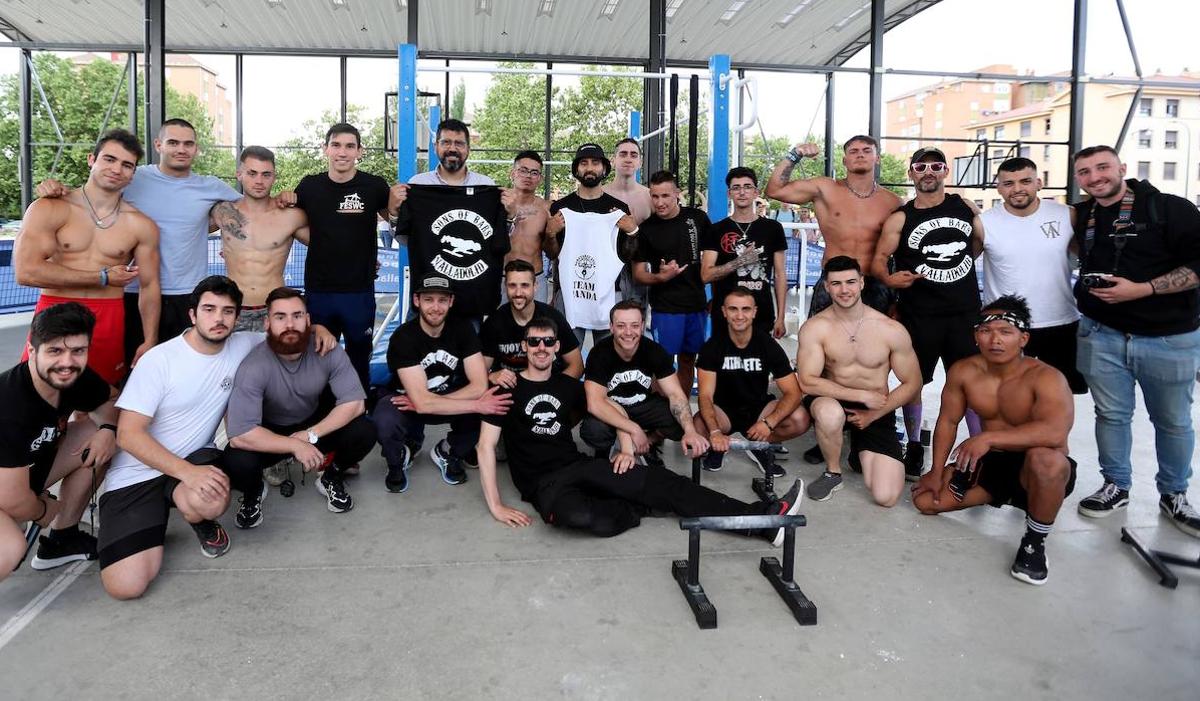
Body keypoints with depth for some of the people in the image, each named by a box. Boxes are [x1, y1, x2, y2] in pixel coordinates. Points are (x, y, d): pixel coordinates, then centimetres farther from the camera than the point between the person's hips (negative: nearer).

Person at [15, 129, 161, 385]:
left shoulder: (141, 226, 5)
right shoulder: (48, 210, -1)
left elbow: (149, 286, 6)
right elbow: (26, 272, -12)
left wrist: (149, 343, -4)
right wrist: (103, 277, -8)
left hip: (110, 324, 2)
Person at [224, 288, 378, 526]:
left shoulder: (328, 351, -22)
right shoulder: (254, 366, -30)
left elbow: (355, 403, -21)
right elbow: (239, 435, -34)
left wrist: (311, 435, -29)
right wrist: (295, 446, -35)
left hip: (315, 423, 2)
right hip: (269, 433, -2)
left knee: (364, 432, -24)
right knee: (236, 464, -32)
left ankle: (331, 477, 9)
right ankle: (254, 490, 7)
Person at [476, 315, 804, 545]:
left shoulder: (567, 385, 13)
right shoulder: (509, 389, -1)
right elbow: (486, 446, -6)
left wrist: (627, 449, 1)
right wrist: (496, 505, -14)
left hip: (578, 468, 4)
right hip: (544, 485, -4)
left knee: (656, 480, -17)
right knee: (579, 516, -41)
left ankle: (761, 517, -24)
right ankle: (638, 507, -10)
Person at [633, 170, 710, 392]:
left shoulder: (697, 218, 1)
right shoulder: (647, 229, -4)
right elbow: (638, 274, -1)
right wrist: (660, 277, -20)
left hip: (696, 303, 3)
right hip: (665, 307, -3)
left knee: (688, 360, 13)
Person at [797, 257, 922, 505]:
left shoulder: (892, 331, -10)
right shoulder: (814, 328, -12)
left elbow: (912, 384, -1)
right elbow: (807, 382, -18)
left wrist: (872, 416, -9)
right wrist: (862, 395, -19)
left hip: (877, 413, 2)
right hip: (833, 402, -1)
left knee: (886, 498, -12)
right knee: (830, 414, -42)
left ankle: (862, 451, 23)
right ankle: (833, 473, -9)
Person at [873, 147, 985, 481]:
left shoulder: (965, 207, 7)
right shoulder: (900, 218, -1)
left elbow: (980, 242, 24)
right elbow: (879, 259, -5)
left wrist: (956, 264, 14)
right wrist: (888, 278, -24)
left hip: (965, 311, 2)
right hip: (919, 314, -2)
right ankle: (914, 449, 21)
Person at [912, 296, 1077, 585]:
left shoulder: (1046, 377, -25)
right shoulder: (963, 371, -8)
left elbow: (1056, 432, -43)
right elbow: (947, 421, 3)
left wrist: (988, 437, -46)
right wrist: (937, 471, 1)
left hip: (1038, 472, -5)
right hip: (990, 461, 6)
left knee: (1046, 459, -42)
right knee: (925, 499, -6)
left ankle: (1035, 542, -15)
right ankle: (999, 493, 20)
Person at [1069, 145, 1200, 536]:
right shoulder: (1081, 214, 7)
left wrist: (1142, 289, -22)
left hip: (1168, 338, -3)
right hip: (1101, 335, 3)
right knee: (1111, 415, 10)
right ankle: (1115, 487, 26)